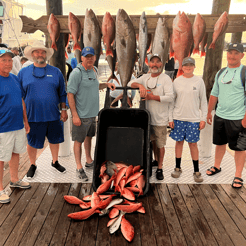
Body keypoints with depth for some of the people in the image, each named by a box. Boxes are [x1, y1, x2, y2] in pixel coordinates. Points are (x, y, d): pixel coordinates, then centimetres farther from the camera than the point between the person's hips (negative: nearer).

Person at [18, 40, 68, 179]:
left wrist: (64, 110, 4)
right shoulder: (23, 73, 2)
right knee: (32, 142, 10)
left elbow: (62, 93, 8)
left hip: (53, 115, 1)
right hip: (33, 116, -1)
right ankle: (33, 166, 32)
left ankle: (55, 162, 36)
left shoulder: (56, 72, 4)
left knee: (55, 139, 14)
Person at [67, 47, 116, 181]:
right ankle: (79, 167, 15)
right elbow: (70, 94, -17)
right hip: (81, 114, -8)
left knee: (89, 136, 20)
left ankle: (89, 161, 37)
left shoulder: (93, 70, 10)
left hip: (92, 113, 8)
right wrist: (74, 115, -21)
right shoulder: (77, 72, -15)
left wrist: (106, 84, 8)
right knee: (79, 140, 3)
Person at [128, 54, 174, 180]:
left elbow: (170, 97, -14)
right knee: (152, 142, 14)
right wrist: (140, 85, -18)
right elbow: (130, 83, 2)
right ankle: (156, 161, 33)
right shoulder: (145, 77, 11)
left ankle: (160, 168, 16)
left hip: (160, 119, -4)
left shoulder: (165, 78, -4)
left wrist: (152, 97, -19)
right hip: (146, 117, 4)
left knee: (160, 144, 3)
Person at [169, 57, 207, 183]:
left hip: (194, 119, -1)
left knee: (193, 144, 2)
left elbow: (203, 101, 4)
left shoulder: (199, 81, 2)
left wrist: (203, 118, -1)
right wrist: (170, 118, 3)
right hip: (178, 118, 1)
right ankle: (178, 168, 23)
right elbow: (172, 100, 7)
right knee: (179, 142, 8)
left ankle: (196, 171, 15)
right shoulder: (177, 81, 4)